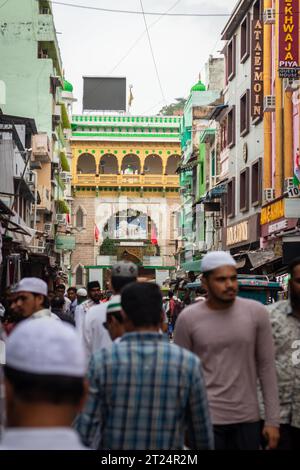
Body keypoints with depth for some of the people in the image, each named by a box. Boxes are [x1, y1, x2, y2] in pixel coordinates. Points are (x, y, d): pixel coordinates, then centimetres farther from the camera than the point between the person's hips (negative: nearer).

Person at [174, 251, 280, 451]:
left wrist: (273, 420, -1)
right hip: (206, 418, -1)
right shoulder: (188, 318, -6)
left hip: (248, 418, 1)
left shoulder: (256, 312, -4)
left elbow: (267, 367, 0)